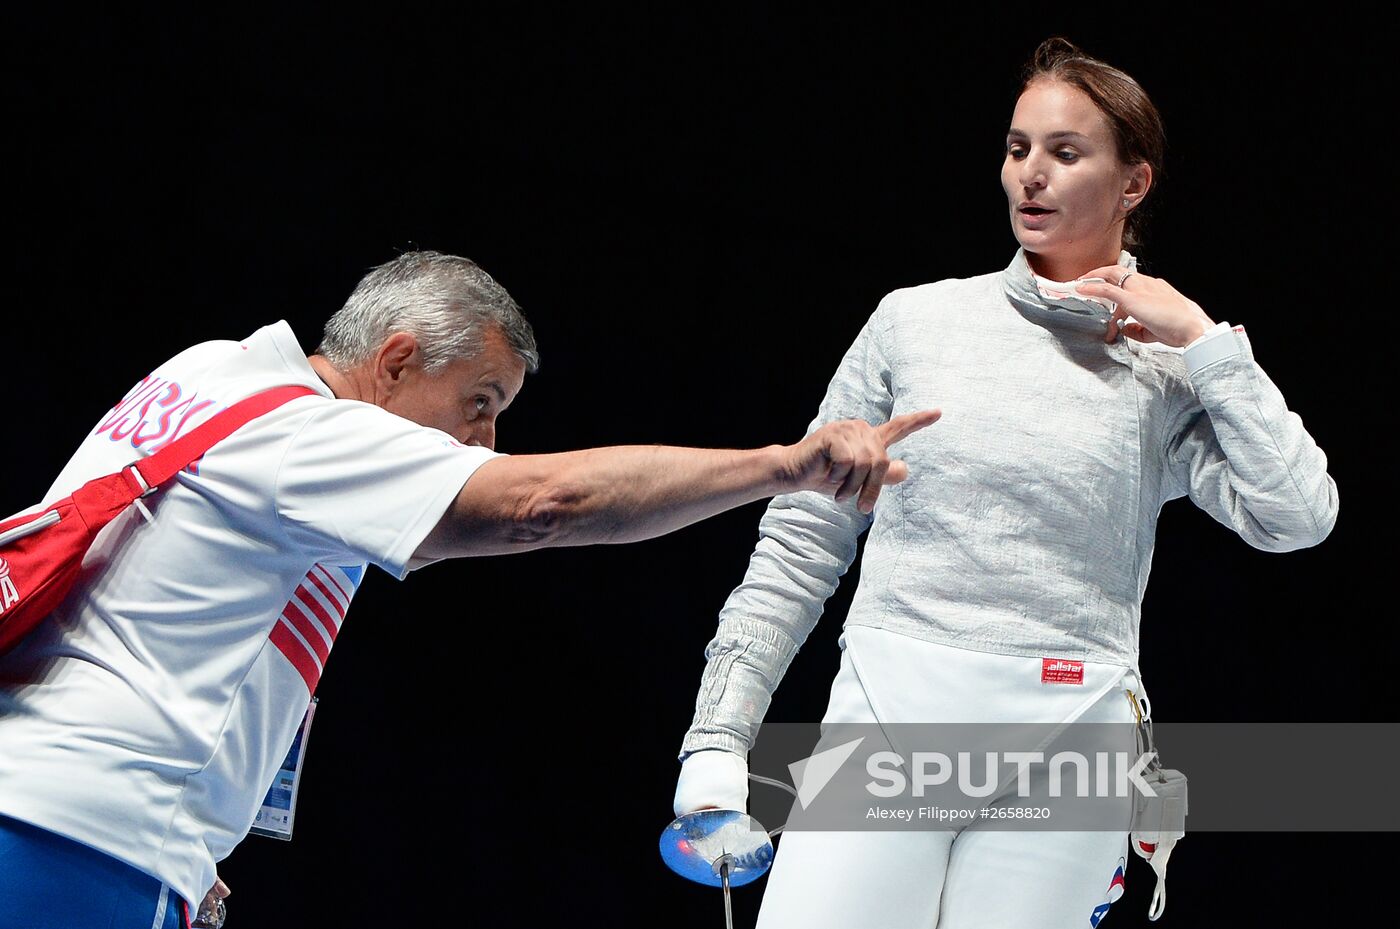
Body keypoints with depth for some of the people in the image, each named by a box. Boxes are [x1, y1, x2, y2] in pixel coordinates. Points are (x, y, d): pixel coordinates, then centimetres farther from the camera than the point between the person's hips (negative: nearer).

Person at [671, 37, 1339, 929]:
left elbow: (1298, 518, -8)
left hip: (1063, 736, 0)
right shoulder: (912, 320, 7)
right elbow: (801, 543, 10)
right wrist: (718, 743, 5)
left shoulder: (1168, 370, 6)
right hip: (886, 716, 1)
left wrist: (1202, 338, -7)